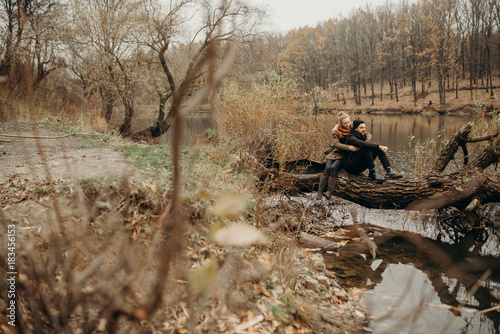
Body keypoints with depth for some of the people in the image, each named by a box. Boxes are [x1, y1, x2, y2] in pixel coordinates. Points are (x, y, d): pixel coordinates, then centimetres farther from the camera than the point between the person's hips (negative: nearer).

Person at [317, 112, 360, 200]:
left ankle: (330, 191, -27)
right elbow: (337, 144, -18)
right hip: (335, 153, 1)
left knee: (333, 167, -29)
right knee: (327, 168, -25)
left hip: (345, 155, -1)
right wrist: (349, 147, -33)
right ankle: (319, 192, -23)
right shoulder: (336, 131, -5)